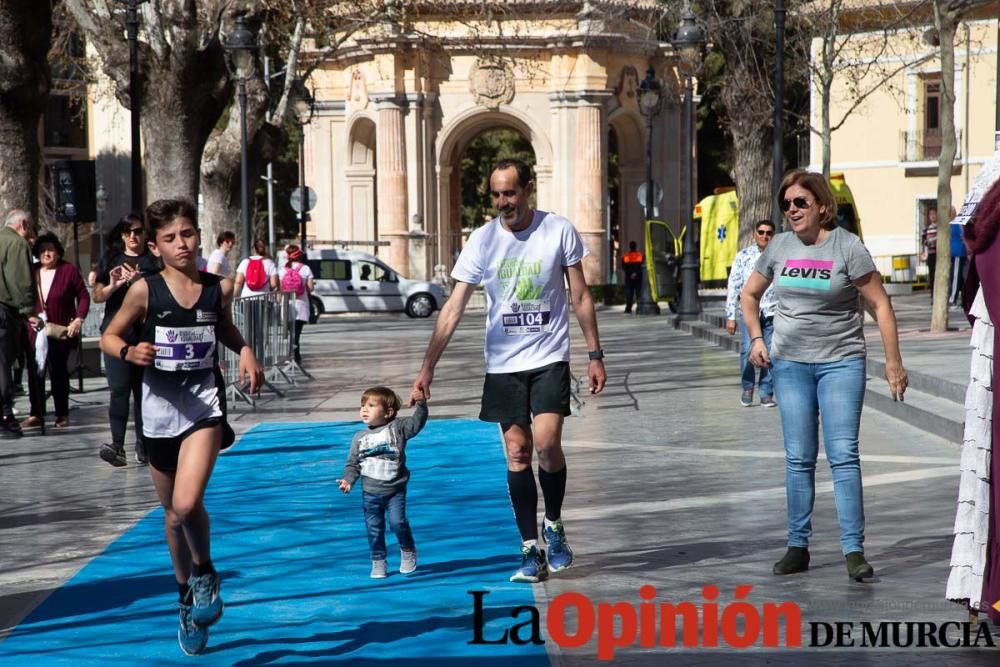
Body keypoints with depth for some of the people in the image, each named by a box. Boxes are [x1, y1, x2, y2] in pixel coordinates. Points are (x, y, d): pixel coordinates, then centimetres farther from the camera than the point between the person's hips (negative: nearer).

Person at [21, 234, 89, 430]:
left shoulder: (69, 270, -4)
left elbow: (83, 296, -3)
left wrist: (79, 319, -14)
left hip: (61, 332, -2)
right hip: (35, 332, 2)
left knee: (58, 372, 5)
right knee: (35, 372, 0)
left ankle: (62, 414, 13)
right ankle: (36, 414, 6)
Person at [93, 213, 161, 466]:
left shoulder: (155, 261, 6)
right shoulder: (111, 260, 12)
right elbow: (96, 296, 9)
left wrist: (139, 281, -17)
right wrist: (113, 286, -11)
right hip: (117, 333, 0)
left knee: (144, 390, 6)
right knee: (119, 389, -12)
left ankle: (143, 445, 14)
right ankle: (117, 445, -20)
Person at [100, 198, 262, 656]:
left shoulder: (219, 288, -2)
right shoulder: (145, 291, -7)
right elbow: (109, 337, 2)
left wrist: (245, 351, 0)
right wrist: (129, 351, -19)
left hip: (204, 403, -1)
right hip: (159, 407, 1)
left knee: (188, 504, -22)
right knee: (173, 513, 14)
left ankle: (205, 574, 8)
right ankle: (187, 599, 35)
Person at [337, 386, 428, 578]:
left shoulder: (397, 428, -4)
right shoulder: (360, 438, 3)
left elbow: (417, 422, -15)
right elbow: (353, 464, 6)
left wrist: (421, 404, -30)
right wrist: (348, 480, -10)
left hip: (395, 490, -3)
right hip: (370, 492, 3)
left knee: (397, 522, -14)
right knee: (374, 528, 7)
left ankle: (408, 551, 12)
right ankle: (378, 562, 20)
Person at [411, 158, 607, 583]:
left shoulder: (559, 231, -5)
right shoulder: (483, 240, -3)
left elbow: (580, 297, 4)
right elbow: (453, 309, -2)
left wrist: (595, 354, 1)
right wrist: (428, 367, -8)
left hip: (549, 358, -2)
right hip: (503, 363, 2)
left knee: (546, 443, -16)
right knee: (517, 453, 1)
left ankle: (554, 525, 11)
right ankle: (531, 552, 9)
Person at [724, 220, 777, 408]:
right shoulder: (743, 256, 6)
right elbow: (733, 286, 6)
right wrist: (730, 316, 1)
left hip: (772, 313, 1)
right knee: (748, 350, -15)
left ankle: (766, 393, 11)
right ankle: (747, 387, 6)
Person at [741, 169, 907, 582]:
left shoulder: (847, 247, -7)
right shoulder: (780, 247, 5)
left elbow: (880, 305, -6)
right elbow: (750, 295, 19)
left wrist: (893, 362, -9)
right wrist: (756, 339, 5)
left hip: (841, 362, -3)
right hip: (790, 363, 4)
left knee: (843, 455, -8)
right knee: (799, 458, 6)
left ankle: (854, 550, -5)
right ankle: (798, 546, 14)